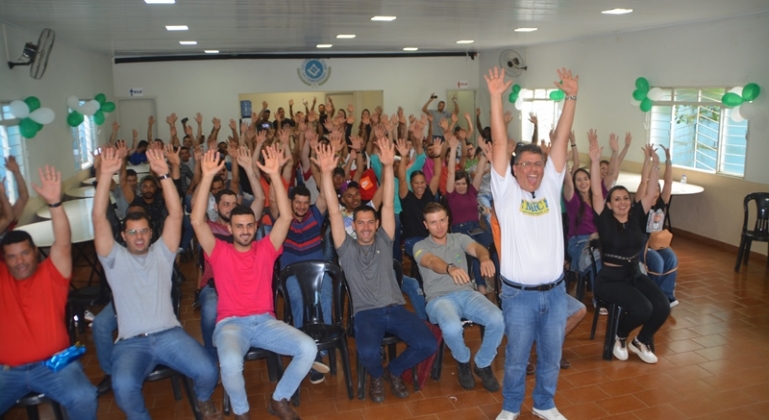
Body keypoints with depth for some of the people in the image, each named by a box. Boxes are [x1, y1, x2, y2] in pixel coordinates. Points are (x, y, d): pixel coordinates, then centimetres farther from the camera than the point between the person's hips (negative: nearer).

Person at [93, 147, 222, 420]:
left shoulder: (161, 253, 14)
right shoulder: (115, 258, 11)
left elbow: (176, 215, 2)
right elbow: (99, 219, -1)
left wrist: (164, 175, -9)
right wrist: (105, 176, -11)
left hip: (169, 333, 1)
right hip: (131, 342, -1)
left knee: (207, 371, -23)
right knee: (123, 385, -32)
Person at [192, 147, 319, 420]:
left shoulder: (266, 249, 9)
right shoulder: (219, 251, 5)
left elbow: (286, 216, -2)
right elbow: (197, 221, -8)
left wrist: (275, 175, -11)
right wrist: (207, 177, -16)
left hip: (265, 321, 3)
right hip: (231, 323, -2)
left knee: (308, 348, -21)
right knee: (230, 362, -36)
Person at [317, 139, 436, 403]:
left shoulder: (384, 242, 12)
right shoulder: (347, 248, 8)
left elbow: (388, 205, 2)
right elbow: (334, 212, -3)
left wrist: (388, 166, -9)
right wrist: (326, 173, -14)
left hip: (395, 308, 3)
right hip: (366, 313, -2)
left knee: (428, 344, -19)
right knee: (367, 352, -32)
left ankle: (394, 371, 12)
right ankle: (377, 377, 7)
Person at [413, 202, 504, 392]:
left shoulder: (460, 238, 14)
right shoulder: (420, 246, 5)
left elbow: (476, 248, -9)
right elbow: (432, 261, -19)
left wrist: (485, 258, -36)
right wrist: (450, 268, -44)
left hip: (467, 294, 3)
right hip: (440, 298, -3)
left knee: (497, 320, -26)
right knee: (452, 328, -36)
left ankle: (483, 365, 3)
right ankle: (463, 362, 2)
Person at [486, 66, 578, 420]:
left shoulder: (551, 186, 3)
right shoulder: (506, 190, -5)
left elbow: (561, 140, -3)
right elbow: (499, 144, -13)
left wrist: (571, 97, -8)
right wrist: (497, 98, -20)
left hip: (555, 291, 3)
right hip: (519, 294, -3)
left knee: (551, 356, 18)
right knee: (517, 357, 12)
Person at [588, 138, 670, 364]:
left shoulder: (636, 217, 3)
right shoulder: (605, 221, -9)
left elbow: (650, 193, -1)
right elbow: (596, 193, -20)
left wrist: (655, 164, -9)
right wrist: (595, 162, -27)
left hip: (636, 274, 5)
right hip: (610, 278, -5)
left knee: (663, 306, -15)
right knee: (643, 309, -25)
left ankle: (641, 341, 13)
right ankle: (620, 337, 7)